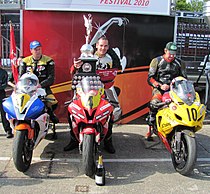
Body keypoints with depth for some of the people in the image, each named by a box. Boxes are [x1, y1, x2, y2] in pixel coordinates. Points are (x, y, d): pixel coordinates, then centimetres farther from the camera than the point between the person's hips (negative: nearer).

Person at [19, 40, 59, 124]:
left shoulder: (48, 61, 2)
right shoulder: (24, 61, 10)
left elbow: (51, 78, -6)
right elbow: (20, 77, 6)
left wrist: (40, 84, -23)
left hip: (44, 87, -2)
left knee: (53, 103, -24)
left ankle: (49, 112, 12)